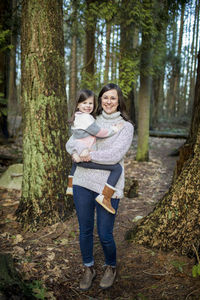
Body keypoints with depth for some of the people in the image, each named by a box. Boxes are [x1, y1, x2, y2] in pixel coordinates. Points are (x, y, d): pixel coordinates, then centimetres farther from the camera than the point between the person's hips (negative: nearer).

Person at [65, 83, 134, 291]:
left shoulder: (126, 126, -1)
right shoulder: (92, 121, 11)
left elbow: (115, 155, -14)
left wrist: (90, 155, -10)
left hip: (108, 187, -3)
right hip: (83, 182, 4)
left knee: (105, 235, 4)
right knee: (84, 230, 13)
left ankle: (111, 267, 35)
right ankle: (88, 268, 37)